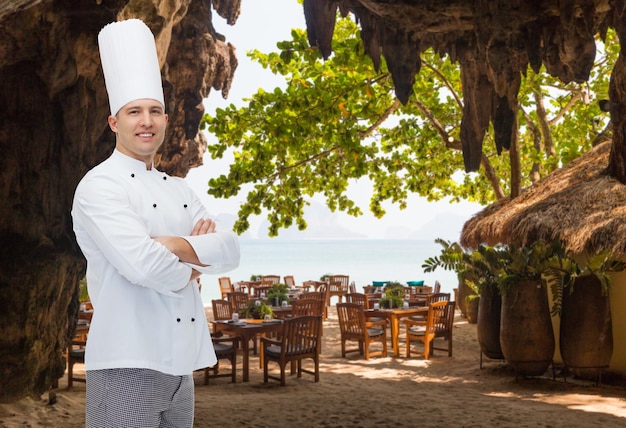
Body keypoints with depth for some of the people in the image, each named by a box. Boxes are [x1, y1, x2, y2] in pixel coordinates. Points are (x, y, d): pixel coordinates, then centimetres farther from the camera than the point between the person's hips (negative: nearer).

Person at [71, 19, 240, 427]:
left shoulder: (179, 189, 15)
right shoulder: (99, 185, -9)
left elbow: (230, 251, 3)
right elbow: (142, 264, -23)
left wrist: (175, 246, -14)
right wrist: (189, 273, -4)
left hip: (181, 362, 7)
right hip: (127, 363, -7)